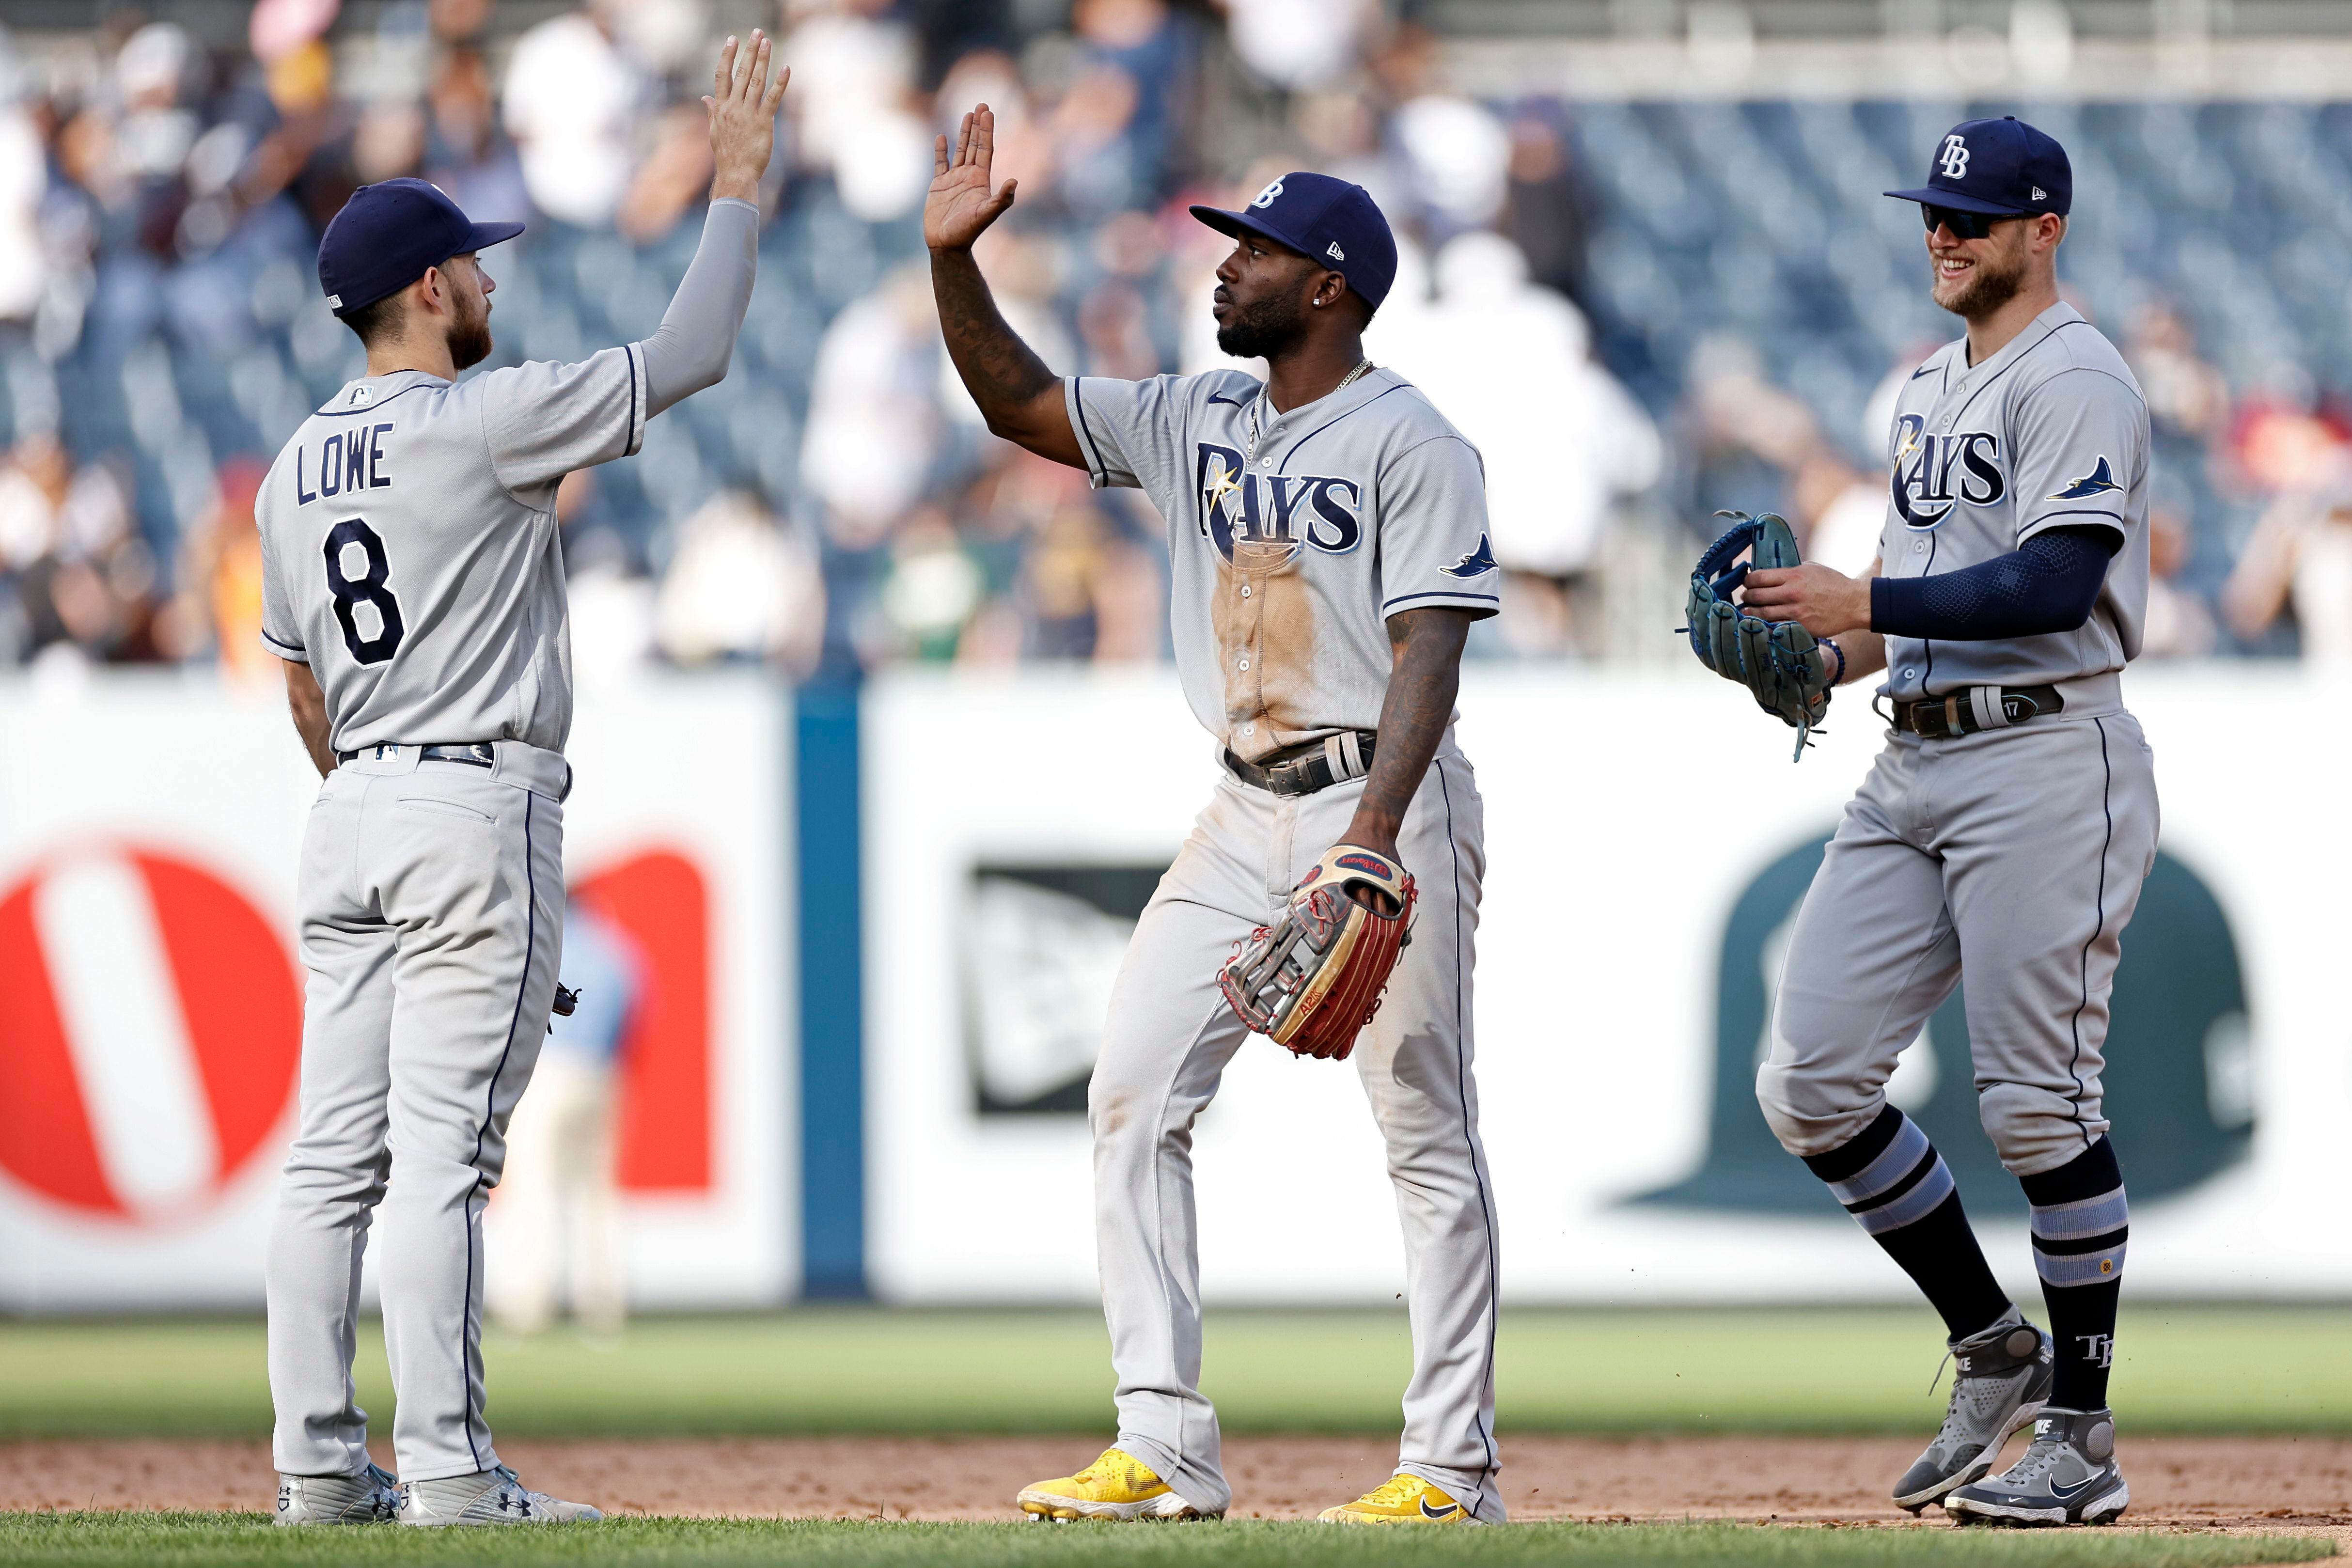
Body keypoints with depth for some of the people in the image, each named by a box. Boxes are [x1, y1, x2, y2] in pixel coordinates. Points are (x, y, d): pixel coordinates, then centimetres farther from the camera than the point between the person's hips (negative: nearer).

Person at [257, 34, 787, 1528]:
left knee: (336, 1152, 5)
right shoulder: (485, 422, -11)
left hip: (353, 818, 8)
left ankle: (319, 1460, 4)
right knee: (443, 1151, -9)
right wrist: (738, 181, 1)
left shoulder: (299, 468, 12)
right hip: (480, 810, -8)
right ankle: (447, 1470, -11)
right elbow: (693, 352, -9)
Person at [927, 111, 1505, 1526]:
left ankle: (1455, 1464, 0)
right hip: (1248, 815, 8)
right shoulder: (1198, 424, 12)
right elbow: (1020, 401, 15)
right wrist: (952, 257, 0)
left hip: (1388, 802, -8)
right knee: (1135, 1097, -2)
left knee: (1427, 1132, -4)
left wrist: (1374, 835, -28)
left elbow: (1428, 653, -17)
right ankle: (1167, 1450, -2)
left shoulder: (1411, 443, -10)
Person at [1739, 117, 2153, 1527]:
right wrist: (1839, 650, 9)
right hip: (1918, 764, 9)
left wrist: (1867, 604, -22)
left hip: (2045, 761, -9)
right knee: (1811, 1085, 2)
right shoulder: (1936, 386, 19)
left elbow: (2055, 586, -21)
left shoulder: (2075, 380, -10)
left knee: (2039, 1104, -6)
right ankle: (1994, 1355, 16)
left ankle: (2083, 1439, 3)